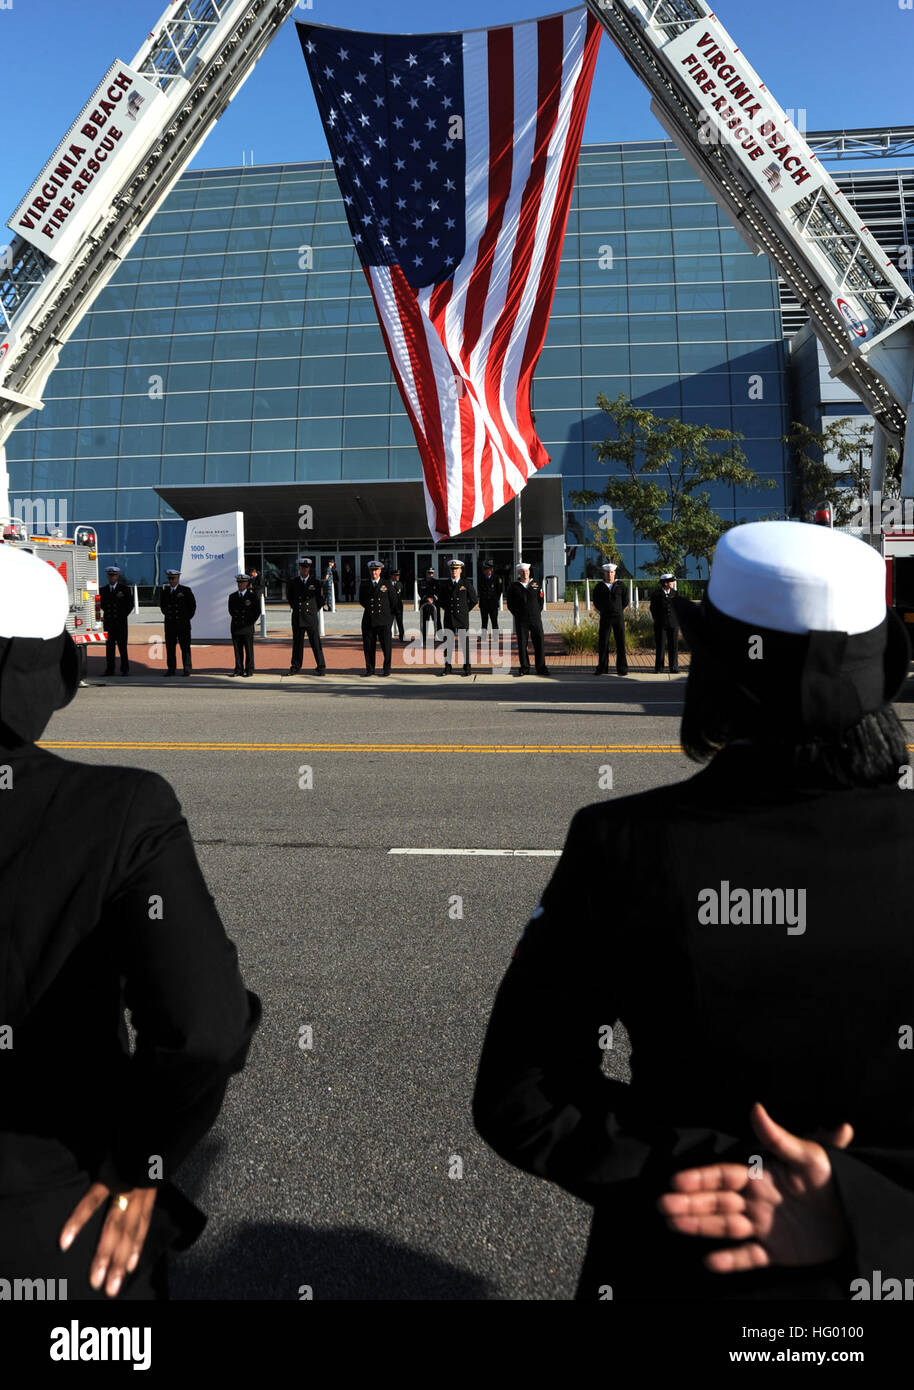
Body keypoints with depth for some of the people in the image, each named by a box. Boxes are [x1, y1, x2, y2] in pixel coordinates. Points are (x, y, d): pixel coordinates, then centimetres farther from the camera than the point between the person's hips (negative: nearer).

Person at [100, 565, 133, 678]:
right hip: (108, 622, 3)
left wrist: (123, 616, -3)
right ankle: (110, 670, 7)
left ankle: (125, 670, 3)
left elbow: (130, 604, 3)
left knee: (122, 646, -3)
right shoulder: (104, 589, 12)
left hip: (120, 622, -3)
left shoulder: (125, 588, 2)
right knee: (109, 646, 3)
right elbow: (102, 604, 10)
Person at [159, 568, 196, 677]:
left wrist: (187, 617, 3)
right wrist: (166, 614, 14)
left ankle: (187, 669, 3)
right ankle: (171, 669, 7)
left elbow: (192, 605, 5)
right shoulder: (164, 591, 10)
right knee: (170, 648, 2)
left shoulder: (186, 590, 0)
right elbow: (162, 604, 24)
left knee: (185, 648, -1)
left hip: (183, 624, -3)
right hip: (169, 624, 3)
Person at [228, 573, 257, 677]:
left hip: (247, 628, -3)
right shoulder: (232, 596, 11)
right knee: (237, 650, 5)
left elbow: (257, 611, 2)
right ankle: (239, 670, 10)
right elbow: (231, 610, 16)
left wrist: (250, 621, -1)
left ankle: (249, 670, 5)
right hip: (236, 627, 3)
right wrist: (236, 619, 7)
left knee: (249, 650, 0)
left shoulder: (251, 596, 0)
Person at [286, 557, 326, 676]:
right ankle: (296, 667, 15)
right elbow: (289, 596, 22)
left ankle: (321, 667, 4)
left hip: (311, 617, -1)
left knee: (316, 643, -2)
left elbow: (321, 598, 14)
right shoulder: (293, 583, 6)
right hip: (297, 617, 2)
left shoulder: (315, 582, 3)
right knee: (297, 642, 6)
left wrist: (315, 609, 10)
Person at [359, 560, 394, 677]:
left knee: (386, 645, -1)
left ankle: (387, 669, 9)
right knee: (368, 645, 3)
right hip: (368, 621, 2)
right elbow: (361, 600, 20)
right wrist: (370, 608, 12)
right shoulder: (364, 584, 9)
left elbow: (393, 602, 11)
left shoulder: (387, 585, 5)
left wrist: (390, 616, 9)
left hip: (384, 621, -2)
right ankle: (370, 669, 13)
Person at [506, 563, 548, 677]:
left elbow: (541, 600, 14)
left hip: (536, 619, 1)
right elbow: (510, 604, 6)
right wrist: (518, 615, 2)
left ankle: (541, 667, 5)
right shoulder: (514, 587, 4)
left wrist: (537, 612, 5)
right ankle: (524, 668, 7)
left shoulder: (535, 585, 10)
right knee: (522, 645, -1)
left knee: (540, 643, -2)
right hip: (521, 621, -1)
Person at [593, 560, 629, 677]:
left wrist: (619, 611, 9)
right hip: (605, 619, 0)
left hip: (618, 618, 0)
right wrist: (604, 611, 10)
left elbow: (625, 601, 11)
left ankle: (622, 668, 4)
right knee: (603, 643, 0)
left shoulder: (620, 585, 4)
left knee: (620, 643, -1)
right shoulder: (599, 586, 4)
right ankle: (602, 668, 8)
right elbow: (596, 602, 12)